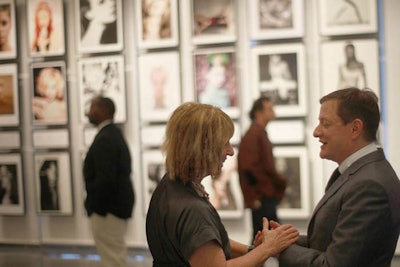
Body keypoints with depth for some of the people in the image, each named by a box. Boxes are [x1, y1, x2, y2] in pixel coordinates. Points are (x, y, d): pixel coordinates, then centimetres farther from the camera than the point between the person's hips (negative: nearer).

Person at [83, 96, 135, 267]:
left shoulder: (104, 139, -19)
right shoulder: (115, 134, 13)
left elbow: (105, 178, -26)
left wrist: (92, 205, -15)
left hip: (108, 207, -10)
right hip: (119, 201, 10)